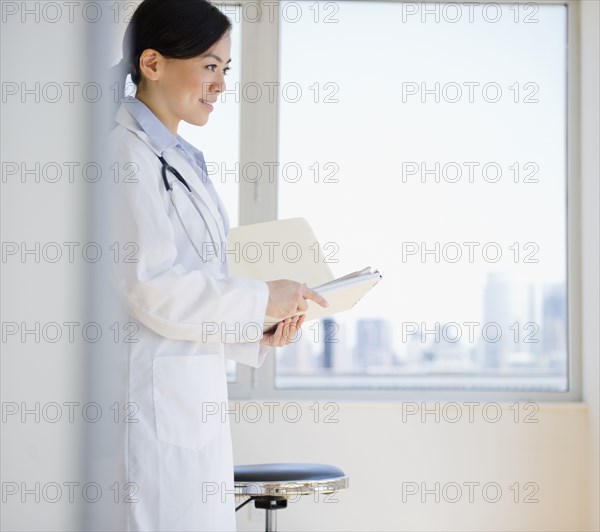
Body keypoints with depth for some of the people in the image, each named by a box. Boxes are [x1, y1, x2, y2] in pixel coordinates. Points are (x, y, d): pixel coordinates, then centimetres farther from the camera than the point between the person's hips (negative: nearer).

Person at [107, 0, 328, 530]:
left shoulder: (181, 158, 17)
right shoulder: (129, 156, -12)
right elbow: (152, 289, -19)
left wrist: (257, 337, 8)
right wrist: (261, 298, -10)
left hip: (196, 396, 10)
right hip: (158, 395, -9)